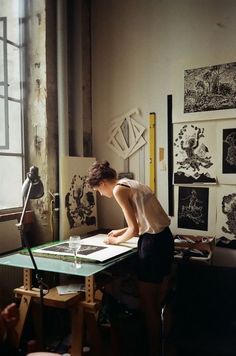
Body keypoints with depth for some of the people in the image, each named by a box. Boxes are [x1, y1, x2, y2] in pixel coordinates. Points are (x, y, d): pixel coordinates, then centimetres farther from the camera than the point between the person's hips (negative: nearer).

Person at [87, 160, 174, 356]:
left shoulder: (118, 189, -11)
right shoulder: (131, 183, 15)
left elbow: (134, 230, -14)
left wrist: (117, 241, 4)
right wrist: (121, 231, 24)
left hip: (153, 243, -9)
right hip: (164, 238, 9)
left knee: (148, 303, 7)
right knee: (159, 301, 20)